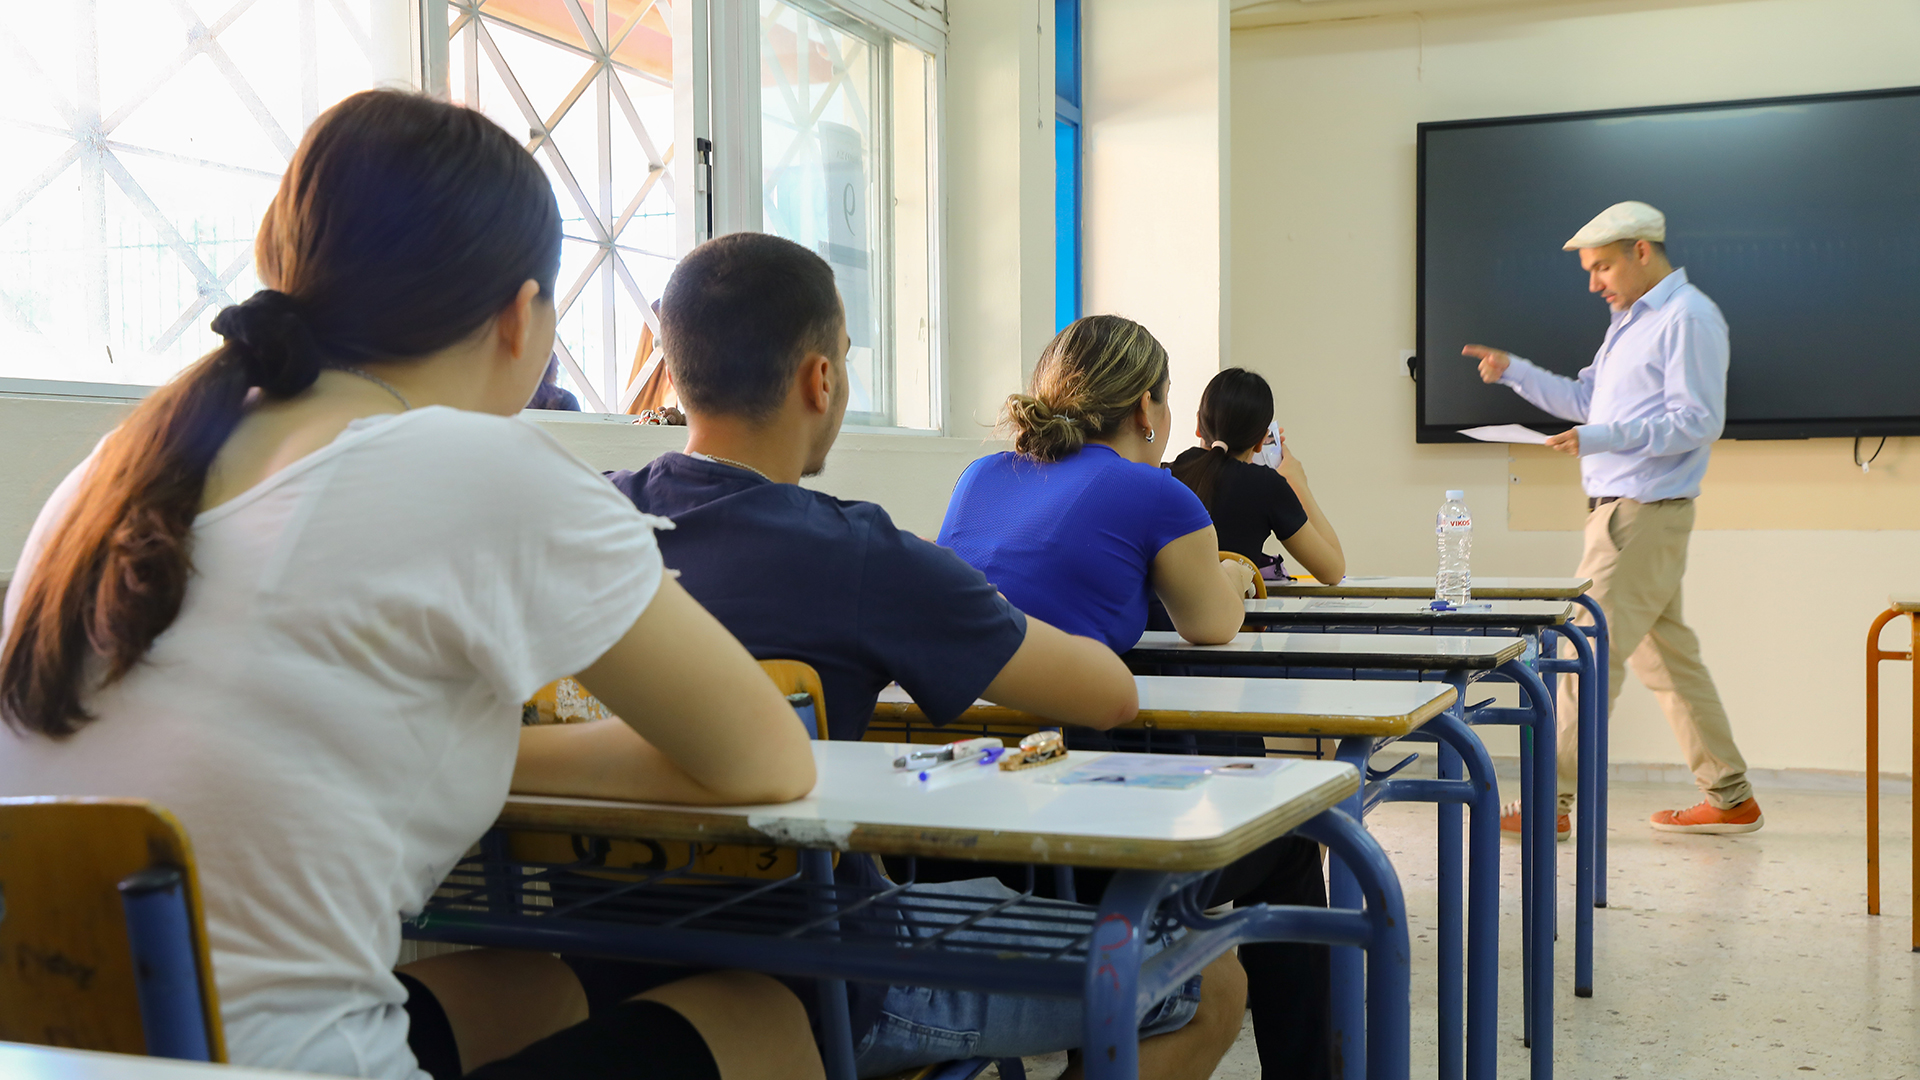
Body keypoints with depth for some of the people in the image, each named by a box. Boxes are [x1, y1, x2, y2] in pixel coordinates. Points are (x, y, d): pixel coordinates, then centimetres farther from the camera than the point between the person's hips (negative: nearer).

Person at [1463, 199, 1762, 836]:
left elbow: (1698, 421, -18)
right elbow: (1585, 399, 24)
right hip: (1617, 508, 10)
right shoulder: (1631, 319, 20)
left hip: (1645, 514, -10)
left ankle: (1552, 802, -5)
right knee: (1666, 654, 12)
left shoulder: (1687, 318, -11)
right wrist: (1513, 372, 12)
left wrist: (1603, 438, -26)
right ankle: (1731, 798, 20)